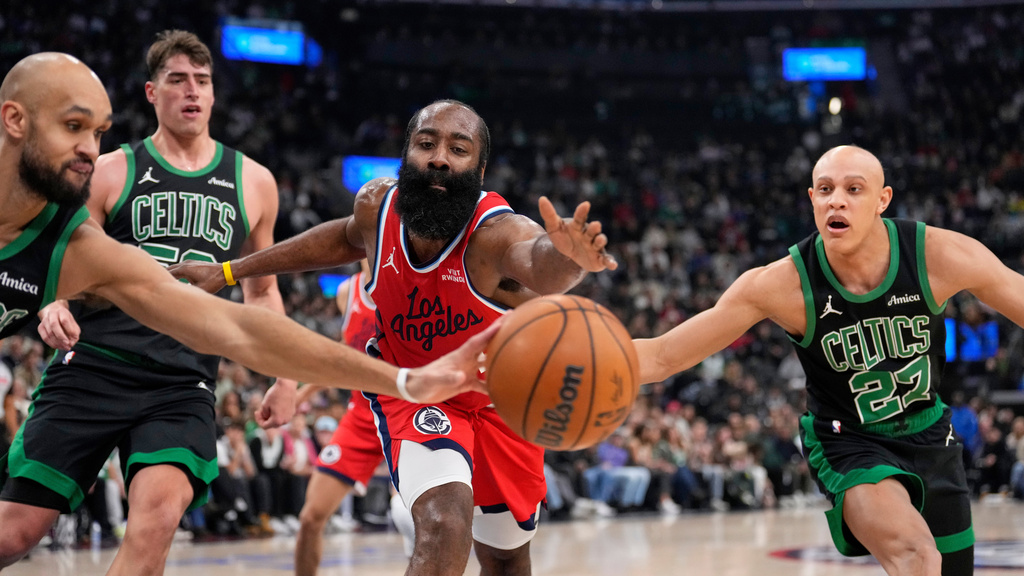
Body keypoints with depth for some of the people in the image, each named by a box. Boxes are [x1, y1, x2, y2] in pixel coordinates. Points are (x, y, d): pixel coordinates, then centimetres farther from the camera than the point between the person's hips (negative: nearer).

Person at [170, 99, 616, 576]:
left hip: (500, 402, 0)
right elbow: (347, 237, 6)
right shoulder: (377, 205, -20)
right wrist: (229, 271, 10)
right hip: (413, 394, 0)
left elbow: (537, 262, -59)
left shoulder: (499, 232, -33)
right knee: (445, 528, -29)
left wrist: (566, 258, -84)